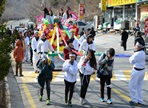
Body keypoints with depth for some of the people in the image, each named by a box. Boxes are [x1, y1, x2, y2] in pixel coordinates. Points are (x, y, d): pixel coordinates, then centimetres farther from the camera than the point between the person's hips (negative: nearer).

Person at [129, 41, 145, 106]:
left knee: (132, 86, 5)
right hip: (142, 70, 9)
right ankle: (140, 101, 23)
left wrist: (132, 56, 5)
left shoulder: (137, 54, -24)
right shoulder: (143, 53, 4)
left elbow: (131, 61, -11)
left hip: (137, 71, -9)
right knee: (139, 86, 17)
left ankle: (134, 100, 10)